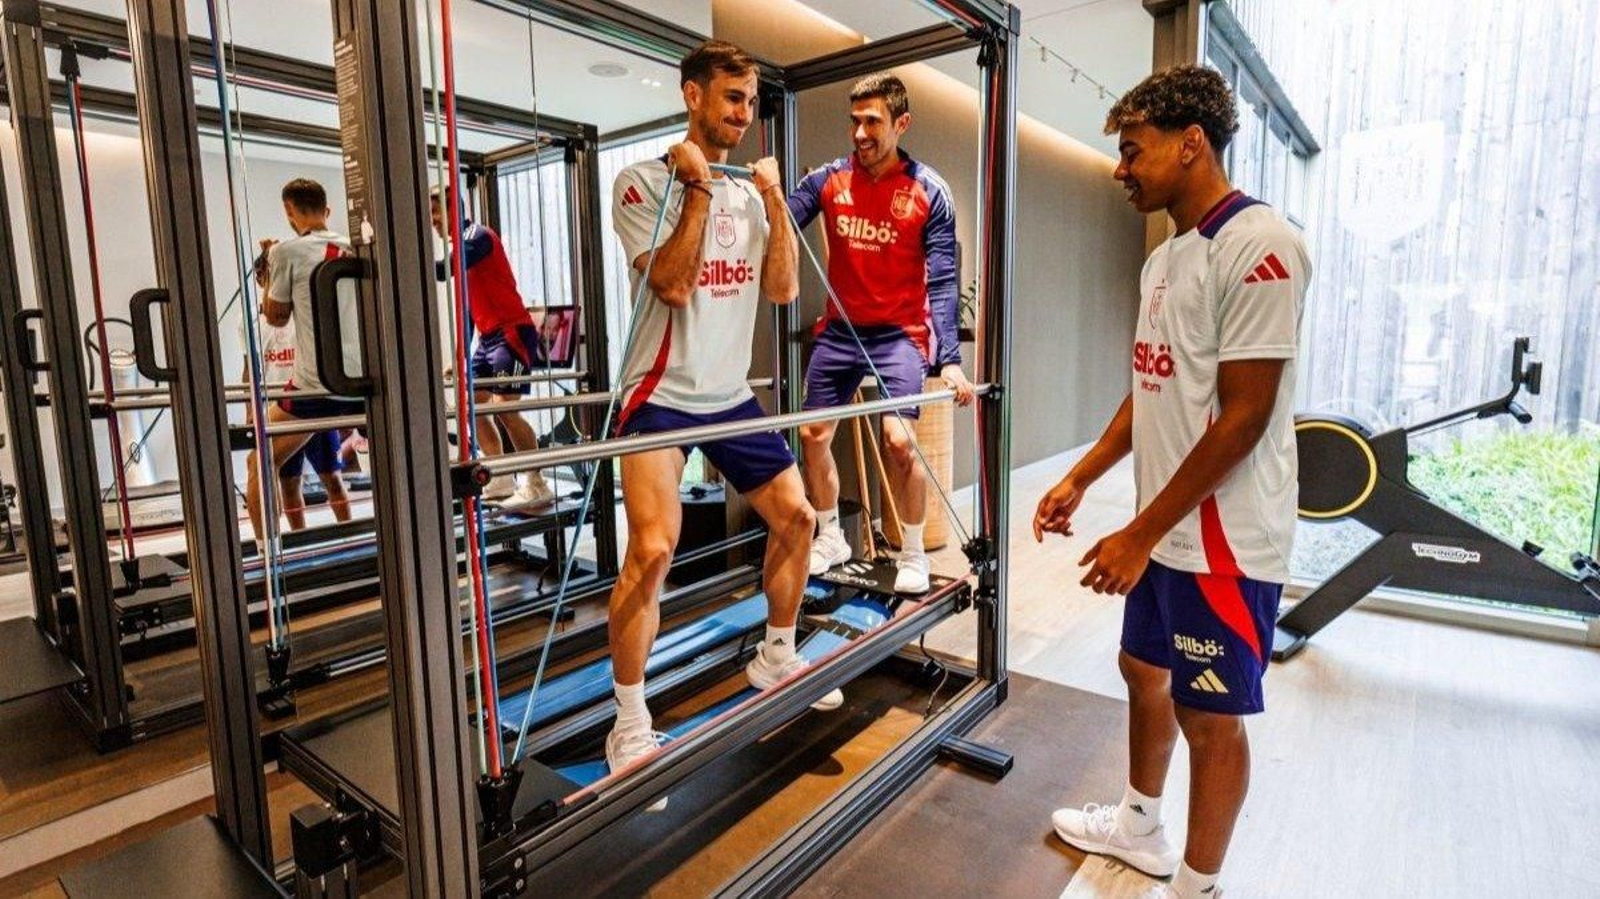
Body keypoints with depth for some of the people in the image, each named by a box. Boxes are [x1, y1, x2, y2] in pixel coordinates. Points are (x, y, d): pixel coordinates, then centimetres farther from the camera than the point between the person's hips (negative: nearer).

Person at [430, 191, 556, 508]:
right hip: (489, 337, 10)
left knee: (504, 407, -17)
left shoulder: (478, 235, -8)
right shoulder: (462, 245, 19)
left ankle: (537, 485, -10)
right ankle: (500, 480, 13)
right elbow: (468, 306, 21)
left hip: (513, 331, -10)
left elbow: (449, 268, -28)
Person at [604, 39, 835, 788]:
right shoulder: (644, 181, -6)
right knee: (653, 549, -18)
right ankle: (630, 726, 0)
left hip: (731, 393, 7)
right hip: (662, 395, -6)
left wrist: (773, 200, -2)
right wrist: (698, 189, -16)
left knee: (797, 517, 9)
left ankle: (776, 657, 31)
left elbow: (784, 290, 4)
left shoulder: (749, 193, 12)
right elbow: (672, 284, -19)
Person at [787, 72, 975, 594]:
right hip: (839, 331, 4)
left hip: (899, 334, -4)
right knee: (813, 435, 6)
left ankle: (913, 554, 8)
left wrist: (949, 359, -21)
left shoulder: (927, 191, -6)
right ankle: (830, 538, 28)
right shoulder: (828, 181, 2)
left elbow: (942, 280, -11)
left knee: (900, 440, -15)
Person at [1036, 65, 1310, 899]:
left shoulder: (1257, 248, -17)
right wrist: (1080, 479, 12)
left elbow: (1243, 417, -21)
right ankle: (1139, 826, 43)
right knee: (1143, 672, 21)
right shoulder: (1166, 256, 10)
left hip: (1223, 541, -9)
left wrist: (1139, 533, -18)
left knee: (1209, 716, 7)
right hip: (1167, 530, 9)